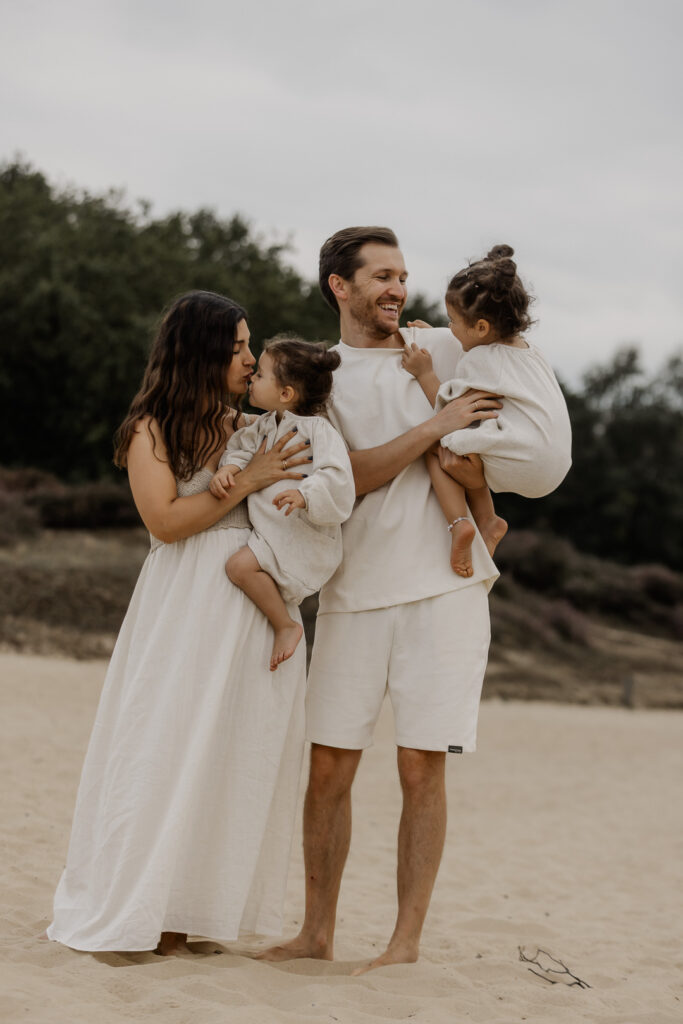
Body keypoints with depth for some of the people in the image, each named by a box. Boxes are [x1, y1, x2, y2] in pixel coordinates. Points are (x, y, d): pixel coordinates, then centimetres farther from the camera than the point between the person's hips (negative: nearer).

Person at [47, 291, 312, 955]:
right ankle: (125, 915, 5)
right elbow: (166, 521, -11)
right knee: (165, 750, -3)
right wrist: (247, 480, -12)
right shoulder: (152, 430, 0)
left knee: (233, 755, 3)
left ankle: (182, 914, 9)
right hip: (186, 607, -5)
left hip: (258, 602, 5)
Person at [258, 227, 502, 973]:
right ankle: (317, 932, 16)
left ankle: (407, 943, 6)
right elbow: (346, 478, -7)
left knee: (421, 768, -2)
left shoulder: (444, 351, 8)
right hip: (354, 594, 1)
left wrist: (471, 468, -14)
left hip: (443, 586, -1)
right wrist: (436, 426, -16)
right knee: (328, 765, 3)